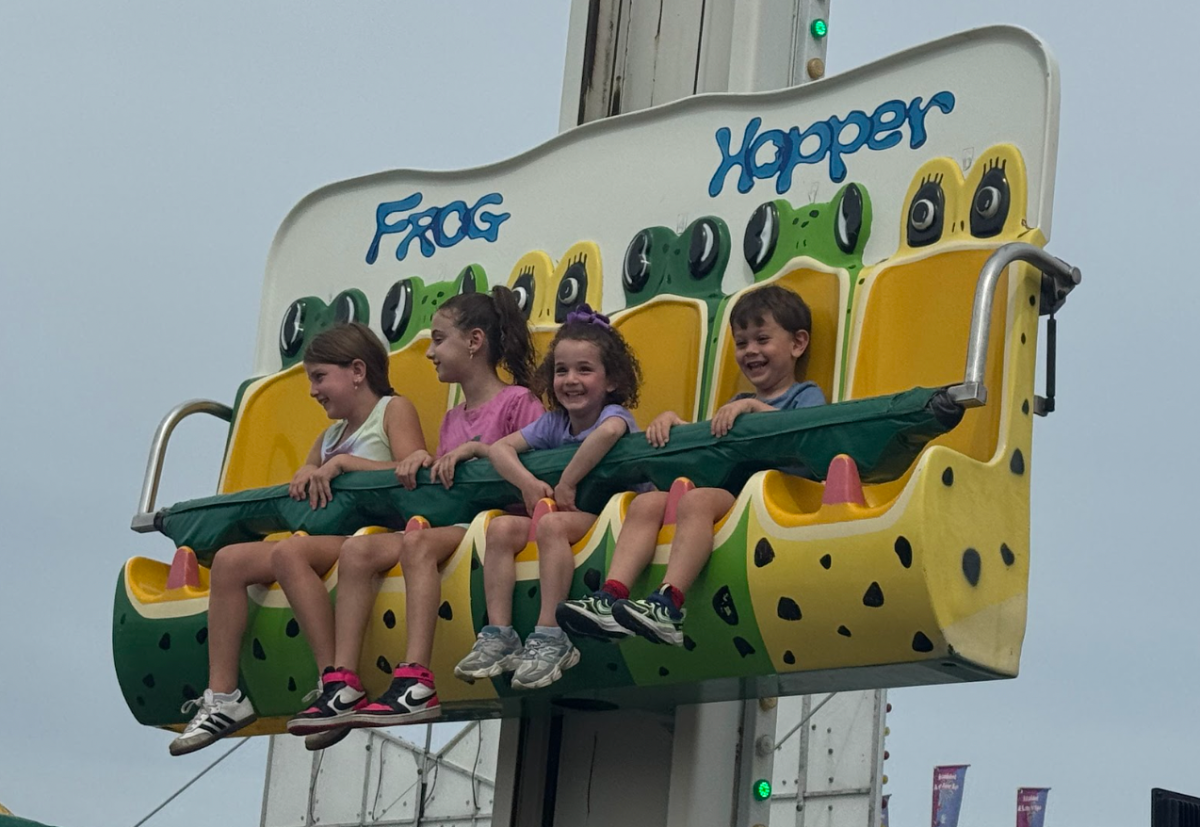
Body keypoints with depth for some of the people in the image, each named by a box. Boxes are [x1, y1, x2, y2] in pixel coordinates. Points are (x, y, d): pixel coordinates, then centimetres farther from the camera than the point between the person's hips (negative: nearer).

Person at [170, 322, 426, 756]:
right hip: (326, 537, 8)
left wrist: (342, 462, -12)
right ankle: (223, 696, -15)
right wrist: (307, 474, 5)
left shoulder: (394, 410, 7)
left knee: (288, 551, -34)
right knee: (229, 561, -9)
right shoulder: (330, 435, 29)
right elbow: (298, 491, 28)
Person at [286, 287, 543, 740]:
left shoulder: (518, 401, 2)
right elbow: (440, 484, 17)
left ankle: (416, 683, -46)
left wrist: (478, 449, -15)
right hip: (449, 523, 7)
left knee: (417, 540, -36)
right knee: (357, 549, -18)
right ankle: (342, 689, -29)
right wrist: (423, 461, -3)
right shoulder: (452, 419, 26)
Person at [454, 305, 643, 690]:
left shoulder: (614, 413, -8)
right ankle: (498, 636, -21)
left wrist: (566, 483, -29)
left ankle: (550, 638, -35)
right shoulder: (554, 423, 11)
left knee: (551, 523, -34)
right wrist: (527, 482, -13)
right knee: (500, 527, -15)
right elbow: (500, 448, 6)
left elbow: (608, 432, -34)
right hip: (569, 516, 7)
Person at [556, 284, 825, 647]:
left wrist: (753, 407, -16)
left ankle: (668, 606, -48)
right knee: (647, 501, -17)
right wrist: (671, 419, 7)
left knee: (696, 499, -34)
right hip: (722, 488, 7)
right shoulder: (737, 404, 36)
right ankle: (611, 597, -34)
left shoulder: (806, 395, 14)